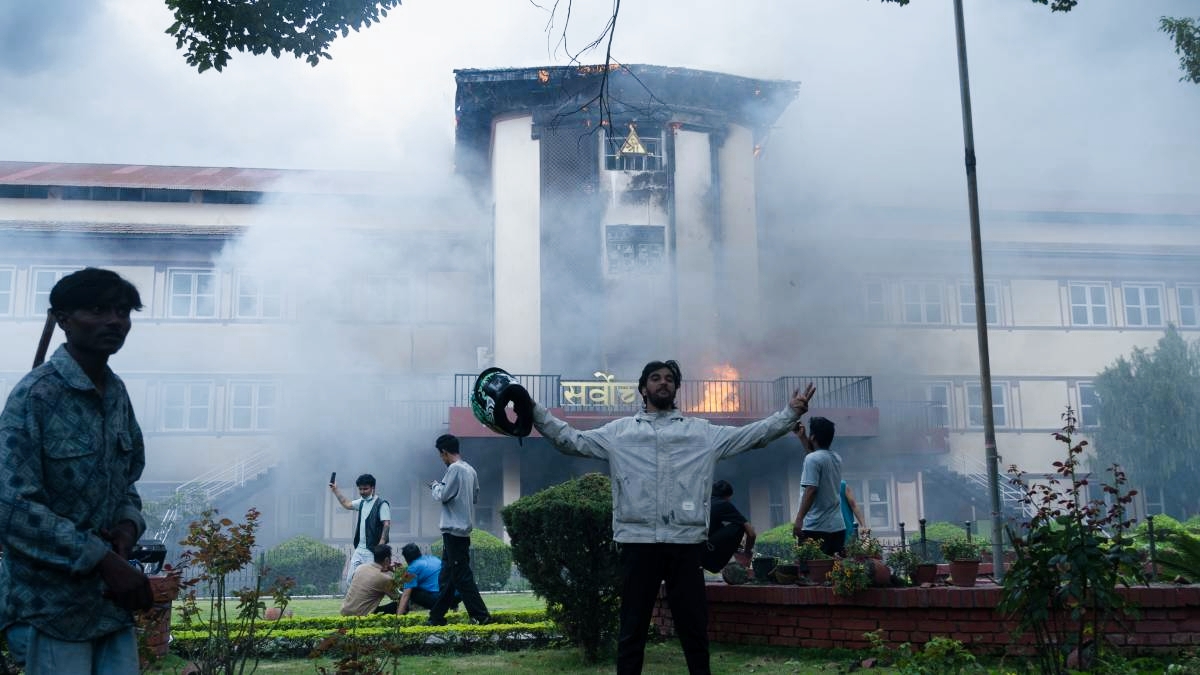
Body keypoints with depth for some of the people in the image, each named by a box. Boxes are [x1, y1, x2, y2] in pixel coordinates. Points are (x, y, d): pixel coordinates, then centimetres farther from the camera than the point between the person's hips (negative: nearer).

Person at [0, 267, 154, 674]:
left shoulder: (117, 393, 7)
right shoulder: (35, 395, -14)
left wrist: (129, 524, -4)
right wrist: (103, 559, -21)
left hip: (112, 599, 6)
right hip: (52, 603, -6)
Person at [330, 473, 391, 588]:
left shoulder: (381, 504, -9)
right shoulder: (362, 502, 14)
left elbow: (387, 525, -14)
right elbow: (347, 504, 31)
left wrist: (381, 545, -21)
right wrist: (335, 490, 28)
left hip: (372, 550, -8)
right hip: (359, 550, 8)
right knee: (350, 579, 6)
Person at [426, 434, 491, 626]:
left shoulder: (455, 469, -15)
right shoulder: (470, 470, 12)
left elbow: (442, 496, -17)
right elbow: (475, 497, 17)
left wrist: (435, 486, 5)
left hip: (454, 530, -10)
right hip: (463, 529, 10)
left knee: (461, 576, -7)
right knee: (447, 575, 14)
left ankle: (481, 615, -7)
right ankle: (437, 616, 21)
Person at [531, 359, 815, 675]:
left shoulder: (702, 431, 13)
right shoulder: (619, 431, 12)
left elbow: (753, 435, 10)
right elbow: (572, 440, 10)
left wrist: (791, 412, 0)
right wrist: (534, 411, 0)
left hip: (686, 541, 1)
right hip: (638, 541, 0)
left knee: (694, 627, 8)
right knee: (632, 628, 6)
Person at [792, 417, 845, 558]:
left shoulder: (812, 458, -12)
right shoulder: (837, 458, 12)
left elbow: (811, 491, -21)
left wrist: (799, 519, -22)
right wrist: (801, 437, 38)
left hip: (816, 528, -8)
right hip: (838, 527, 8)